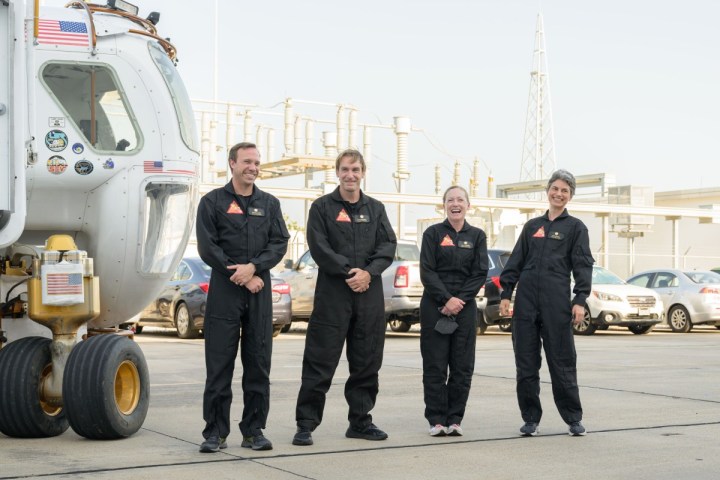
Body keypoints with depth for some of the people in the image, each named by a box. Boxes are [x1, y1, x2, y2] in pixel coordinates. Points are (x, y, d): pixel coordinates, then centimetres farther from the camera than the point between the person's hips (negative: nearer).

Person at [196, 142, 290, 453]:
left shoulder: (269, 203, 13)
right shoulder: (212, 202, 4)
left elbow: (279, 243, 3)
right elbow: (207, 247, -4)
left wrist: (253, 267, -14)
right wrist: (242, 278, -8)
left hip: (259, 291, 3)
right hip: (224, 290, -3)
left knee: (258, 363, 4)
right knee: (219, 363, -2)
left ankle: (253, 430, 13)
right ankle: (215, 432, 6)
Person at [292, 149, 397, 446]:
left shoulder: (375, 208, 14)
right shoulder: (322, 207, 3)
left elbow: (388, 245, 4)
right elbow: (319, 247, -8)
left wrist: (368, 272, -11)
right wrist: (348, 271, -15)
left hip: (369, 294, 4)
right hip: (332, 293, -4)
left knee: (367, 362, 9)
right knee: (320, 361, -4)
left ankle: (360, 421, 20)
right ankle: (306, 424, 0)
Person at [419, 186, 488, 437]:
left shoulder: (477, 235, 8)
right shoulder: (433, 233, 4)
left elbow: (480, 273, 2)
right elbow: (427, 271, -3)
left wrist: (460, 300, -10)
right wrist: (446, 299, -14)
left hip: (465, 307, 2)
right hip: (434, 306, -2)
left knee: (463, 366, 1)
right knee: (435, 365, -1)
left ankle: (455, 419, 9)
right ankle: (437, 420, 4)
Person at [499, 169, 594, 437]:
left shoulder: (575, 227, 6)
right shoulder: (532, 226, 16)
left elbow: (583, 266, -1)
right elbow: (515, 261, 15)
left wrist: (580, 300, -11)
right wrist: (506, 294, 6)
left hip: (557, 302, -3)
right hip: (526, 299, 4)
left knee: (562, 362, -1)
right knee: (526, 362, 4)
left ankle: (574, 418, 11)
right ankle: (530, 419, 12)